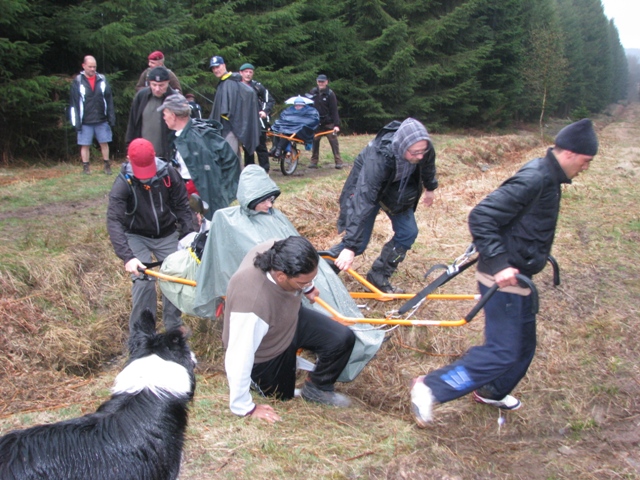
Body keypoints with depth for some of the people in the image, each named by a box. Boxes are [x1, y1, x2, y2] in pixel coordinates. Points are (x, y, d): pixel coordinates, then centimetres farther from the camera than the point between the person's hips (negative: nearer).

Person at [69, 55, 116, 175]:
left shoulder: (102, 80, 3)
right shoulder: (77, 82, -4)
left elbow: (109, 100, 5)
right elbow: (74, 103, -5)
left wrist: (111, 118, 2)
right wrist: (76, 121, -8)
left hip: (102, 120, 2)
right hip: (85, 121, -2)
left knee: (104, 143, 9)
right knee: (85, 145, 6)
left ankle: (107, 165, 22)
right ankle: (85, 167, 17)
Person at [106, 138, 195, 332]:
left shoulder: (168, 173, -17)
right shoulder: (123, 183, -25)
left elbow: (182, 205, -7)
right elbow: (114, 221, -32)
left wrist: (190, 235, -19)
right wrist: (127, 257, -43)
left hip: (166, 235, 3)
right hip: (137, 236, -3)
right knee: (144, 280, -16)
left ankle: (173, 326, 19)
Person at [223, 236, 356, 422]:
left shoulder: (280, 252, -29)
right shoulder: (252, 303, -47)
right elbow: (238, 358, -36)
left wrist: (308, 289, 19)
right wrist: (245, 408, -23)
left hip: (291, 319, 6)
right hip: (266, 354, -5)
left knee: (343, 339, -6)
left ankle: (316, 389, 17)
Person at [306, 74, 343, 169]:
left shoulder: (330, 94, -9)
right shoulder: (313, 92, 2)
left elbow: (334, 110, -13)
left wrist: (336, 124, -19)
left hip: (328, 123, -4)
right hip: (316, 122, 4)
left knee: (334, 142, -3)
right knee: (314, 142, 6)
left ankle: (338, 161, -1)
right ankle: (314, 161, 13)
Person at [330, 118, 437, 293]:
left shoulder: (423, 148, -29)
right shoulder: (379, 157, -45)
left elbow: (428, 164, -1)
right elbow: (363, 202, -48)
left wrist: (430, 188, 17)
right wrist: (350, 246, -51)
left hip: (398, 188, 5)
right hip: (367, 186, -5)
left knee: (408, 233, -3)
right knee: (358, 243, -8)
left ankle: (378, 277, 11)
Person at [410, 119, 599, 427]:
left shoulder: (547, 178, 8)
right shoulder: (534, 180, -23)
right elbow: (480, 216, -28)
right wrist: (499, 263, -32)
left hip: (516, 276, 10)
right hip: (504, 279, -10)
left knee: (523, 346, 21)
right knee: (502, 352, -8)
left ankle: (492, 392, 42)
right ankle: (430, 389, -2)